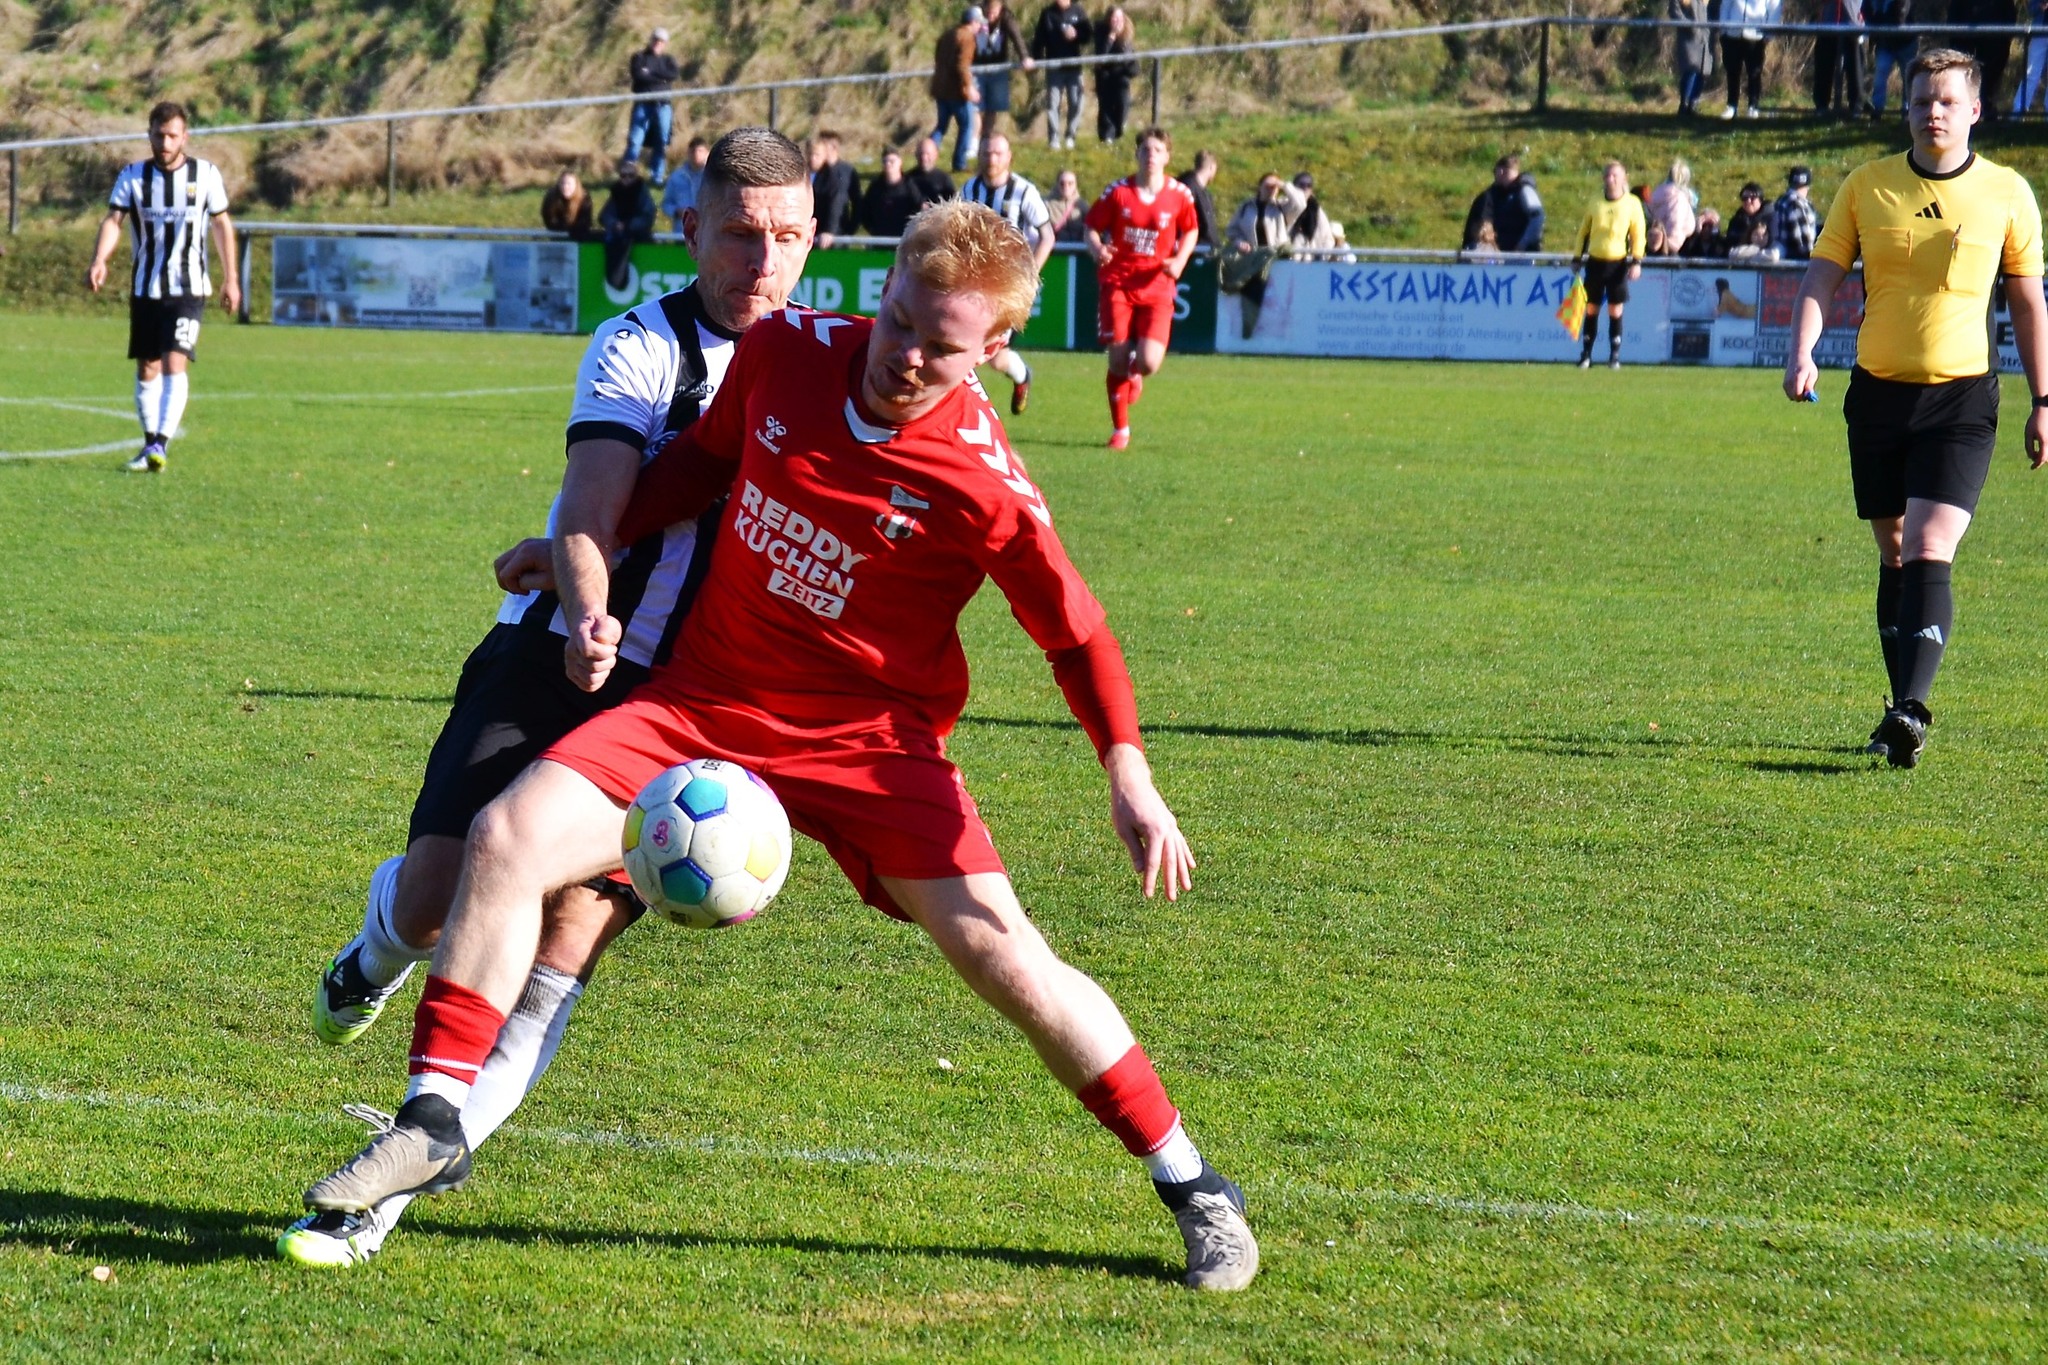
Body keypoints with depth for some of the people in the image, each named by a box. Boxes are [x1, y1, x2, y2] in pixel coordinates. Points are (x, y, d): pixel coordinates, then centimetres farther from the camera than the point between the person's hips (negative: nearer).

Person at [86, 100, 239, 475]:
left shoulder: (206, 174, -2)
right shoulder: (132, 176, -2)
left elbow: (222, 225, 7)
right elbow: (113, 220, -12)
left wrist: (231, 279, 7)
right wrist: (99, 260, -30)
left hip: (188, 290, -2)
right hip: (145, 289, 2)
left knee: (174, 365, -17)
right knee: (146, 370, 8)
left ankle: (161, 445, -22)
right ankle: (150, 445, 20)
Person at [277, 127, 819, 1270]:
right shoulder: (643, 348, -6)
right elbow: (591, 515, -20)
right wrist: (584, 613, -41)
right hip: (553, 656, -2)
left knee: (571, 928, -14)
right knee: (436, 896, -11)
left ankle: (390, 1192, -9)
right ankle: (386, 943, 31)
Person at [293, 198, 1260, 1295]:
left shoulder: (983, 486, -18)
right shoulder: (787, 351, -7)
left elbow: (1076, 635, -7)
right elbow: (706, 459, 13)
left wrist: (1131, 780, -13)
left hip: (867, 737, -4)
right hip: (705, 700, 4)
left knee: (999, 950, -13)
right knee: (510, 836, -15)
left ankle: (1192, 1187, 4)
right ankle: (434, 1128, -6)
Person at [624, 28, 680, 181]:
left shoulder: (667, 60, 14)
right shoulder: (639, 57, 7)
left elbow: (675, 74, -6)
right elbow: (637, 75, -11)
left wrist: (651, 73, -9)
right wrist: (661, 77, -8)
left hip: (662, 106, 3)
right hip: (643, 105, -3)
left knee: (662, 143, 3)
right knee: (634, 141, -10)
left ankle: (658, 177, 12)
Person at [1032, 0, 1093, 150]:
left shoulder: (1078, 12, 4)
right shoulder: (1047, 14, 3)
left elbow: (1090, 34, 5)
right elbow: (1039, 38, 2)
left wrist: (1076, 35, -16)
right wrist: (1037, 60, -8)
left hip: (1074, 66, 1)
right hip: (1054, 66, -1)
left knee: (1075, 103, 0)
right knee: (1053, 103, -4)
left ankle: (1070, 137, 12)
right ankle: (1053, 139, -2)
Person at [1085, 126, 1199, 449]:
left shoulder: (1179, 195, -1)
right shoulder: (1117, 192, -3)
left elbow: (1190, 231, 15)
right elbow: (1092, 227, 5)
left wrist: (1180, 261, -3)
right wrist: (1096, 248, -18)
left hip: (1156, 287, 0)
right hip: (1117, 282, 0)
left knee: (1149, 363, -14)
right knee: (1118, 359, -5)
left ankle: (1134, 374, 28)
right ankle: (1120, 430, 14)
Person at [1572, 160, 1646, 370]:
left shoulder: (1632, 204, 1)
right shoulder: (1595, 204, 8)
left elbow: (1639, 234, 1)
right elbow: (1583, 232, 14)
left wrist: (1637, 261, -6)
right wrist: (1577, 258, 11)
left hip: (1618, 263, -2)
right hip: (1595, 262, 2)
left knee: (1615, 311, -1)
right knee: (1591, 309, 4)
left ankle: (1615, 356, 7)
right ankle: (1586, 355, 9)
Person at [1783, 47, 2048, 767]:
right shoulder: (1866, 186, 3)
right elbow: (1822, 276, 1)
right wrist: (1802, 353, -16)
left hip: (1962, 397, -3)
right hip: (1878, 390, 3)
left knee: (1929, 554, -17)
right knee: (1894, 556, 11)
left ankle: (1909, 711, -26)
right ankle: (1904, 708, 21)